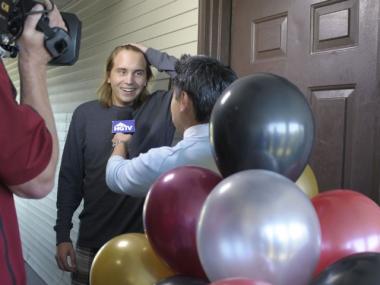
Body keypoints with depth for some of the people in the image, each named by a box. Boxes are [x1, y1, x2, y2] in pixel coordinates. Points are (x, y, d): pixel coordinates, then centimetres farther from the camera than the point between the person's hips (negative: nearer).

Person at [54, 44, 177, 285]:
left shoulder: (162, 107, -2)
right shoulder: (86, 114, 1)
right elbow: (70, 177, 3)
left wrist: (152, 55, -10)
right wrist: (63, 235, 0)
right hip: (93, 243, 1)